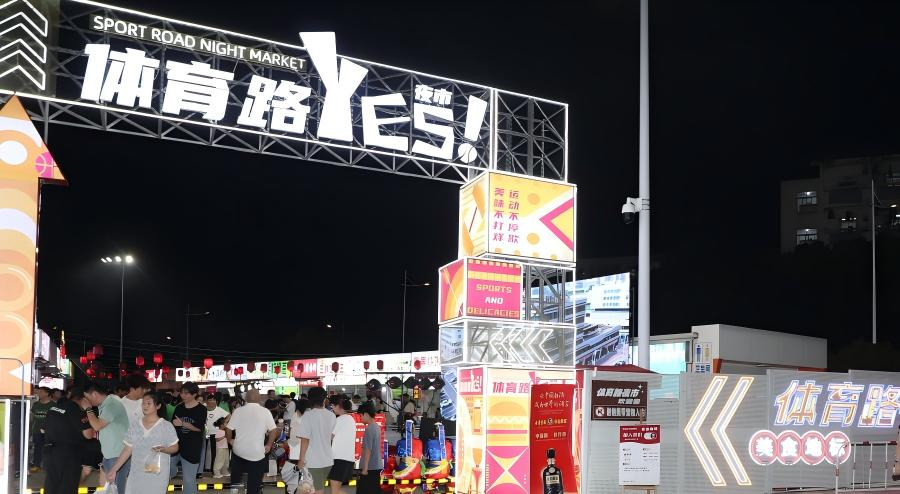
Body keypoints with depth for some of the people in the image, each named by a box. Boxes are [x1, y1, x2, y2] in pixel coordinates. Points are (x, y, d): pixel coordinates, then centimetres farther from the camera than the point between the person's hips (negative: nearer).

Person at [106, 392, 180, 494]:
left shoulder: (166, 426, -7)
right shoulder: (135, 426, 5)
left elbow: (175, 448, -2)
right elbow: (127, 450, 8)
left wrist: (163, 449, -23)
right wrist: (113, 470, 5)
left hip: (157, 475, -4)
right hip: (136, 475, 4)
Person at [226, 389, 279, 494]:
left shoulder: (238, 411, -6)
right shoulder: (265, 412, -8)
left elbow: (228, 429, -4)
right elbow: (274, 430, -11)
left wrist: (231, 440, 14)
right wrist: (269, 445, 2)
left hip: (239, 451, 2)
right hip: (257, 453, -2)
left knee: (235, 478, 25)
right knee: (254, 485, 9)